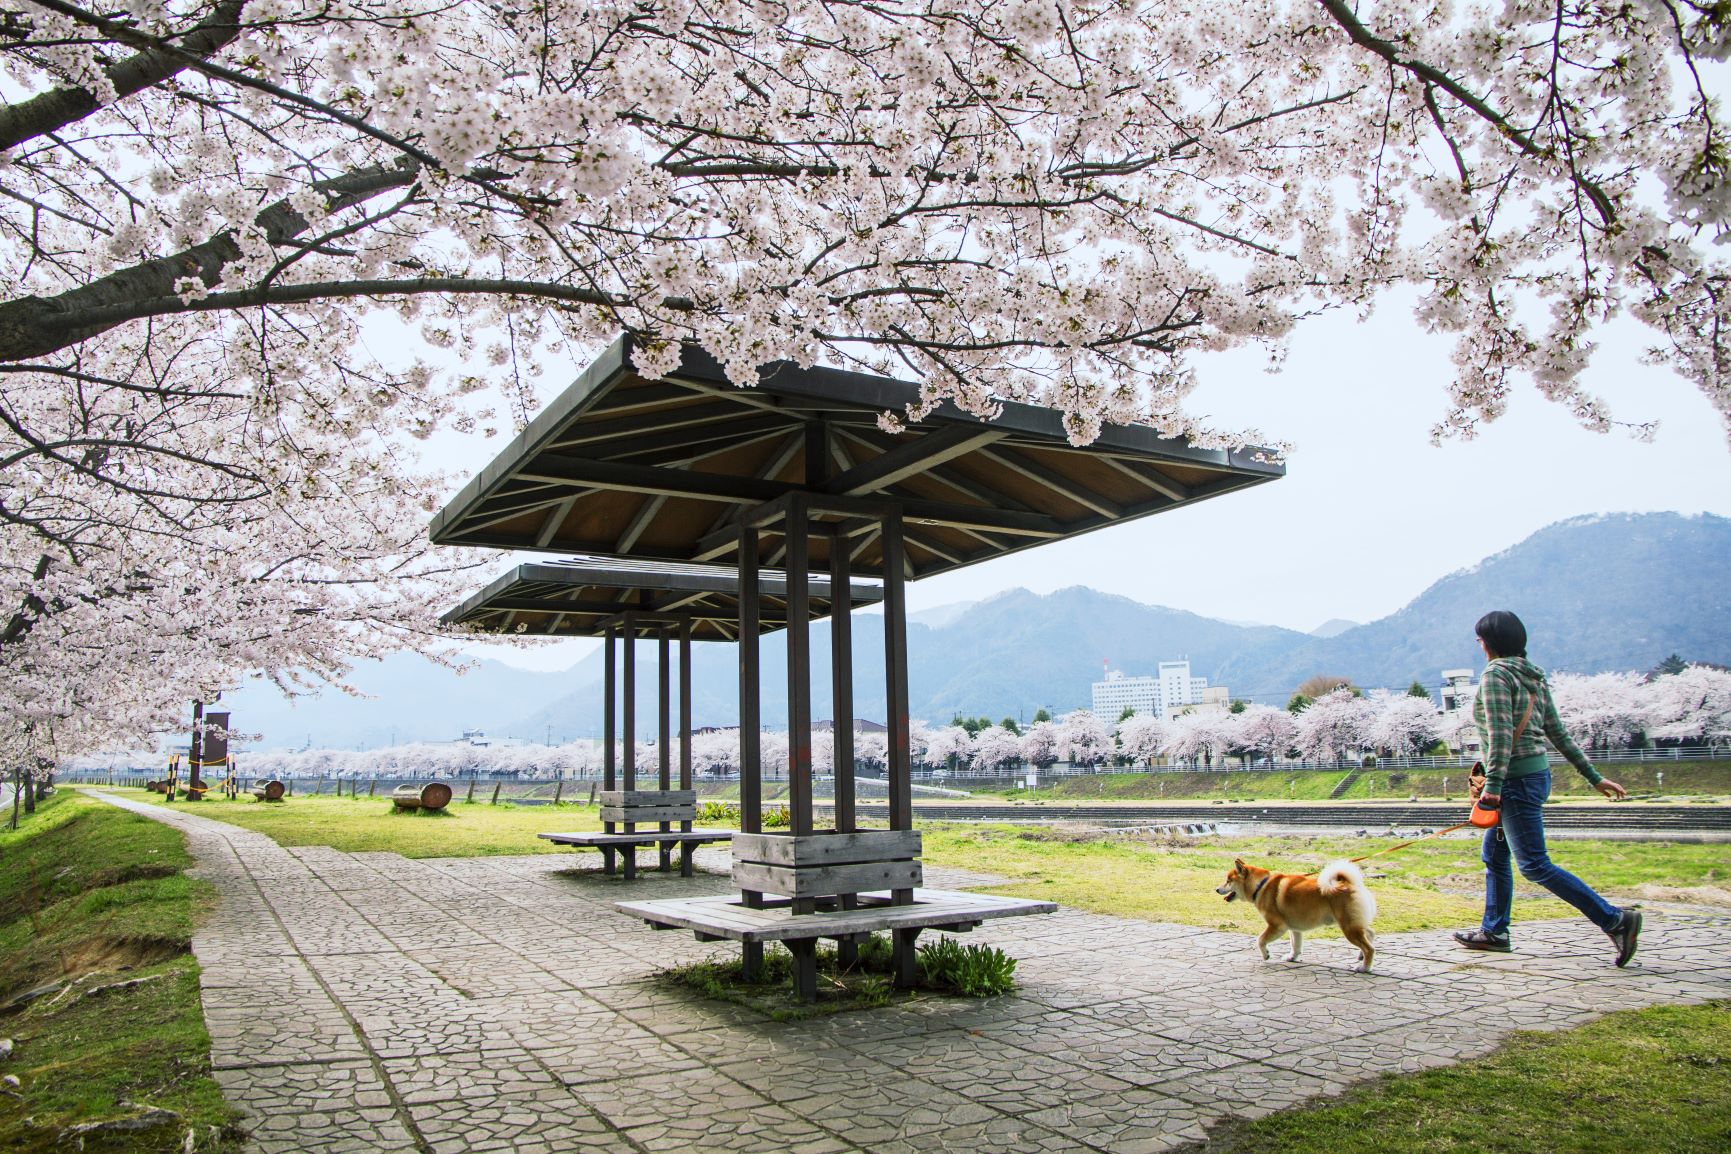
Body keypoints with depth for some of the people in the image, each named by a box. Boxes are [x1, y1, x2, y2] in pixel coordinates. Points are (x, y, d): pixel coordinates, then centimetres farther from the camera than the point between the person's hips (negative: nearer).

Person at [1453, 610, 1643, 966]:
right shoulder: (1533, 676, 12)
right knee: (1493, 855, 17)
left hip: (1516, 779, -10)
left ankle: (1614, 919, -10)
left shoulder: (1496, 674, -14)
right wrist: (1594, 777, 16)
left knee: (1535, 865, -7)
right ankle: (1493, 931, 24)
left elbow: (1500, 733, -24)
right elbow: (1559, 733, 13)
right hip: (1536, 773, 10)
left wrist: (1493, 785, -26)